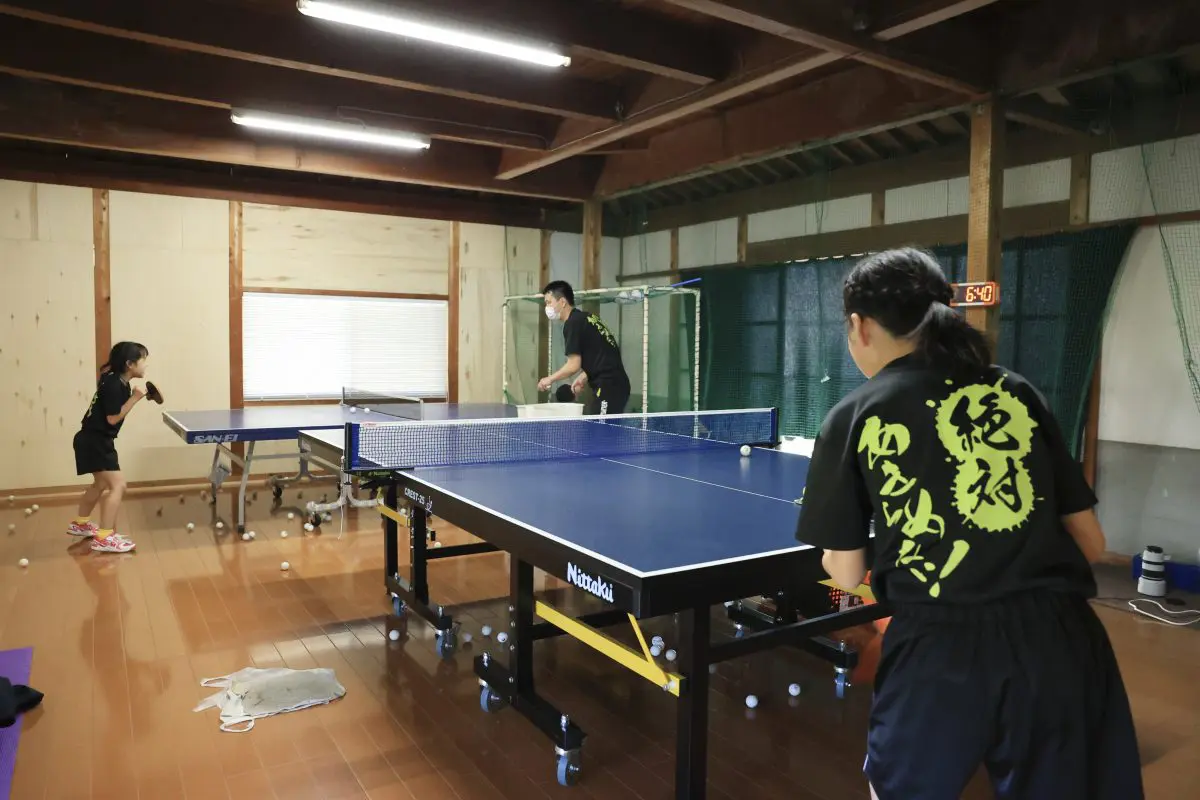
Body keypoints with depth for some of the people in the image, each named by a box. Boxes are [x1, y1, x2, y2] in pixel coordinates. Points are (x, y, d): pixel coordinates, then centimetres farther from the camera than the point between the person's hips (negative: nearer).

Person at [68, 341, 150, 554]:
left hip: (97, 441, 11)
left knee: (102, 484, 27)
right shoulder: (113, 384, -21)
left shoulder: (119, 381, 5)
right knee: (118, 485, -15)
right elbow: (113, 418, -23)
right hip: (94, 442, -11)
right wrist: (134, 398, -22)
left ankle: (80, 524, 45)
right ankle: (104, 538, -15)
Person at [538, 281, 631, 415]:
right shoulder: (586, 318, 17)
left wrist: (550, 379, 1)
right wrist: (584, 377, 15)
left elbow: (573, 365, -13)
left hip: (609, 387, -9)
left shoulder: (572, 323, -10)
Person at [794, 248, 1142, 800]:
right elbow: (1090, 541, 13)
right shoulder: (1017, 393, 9)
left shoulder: (854, 417, 1)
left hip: (941, 650, -3)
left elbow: (847, 574, 5)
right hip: (1061, 640, 3)